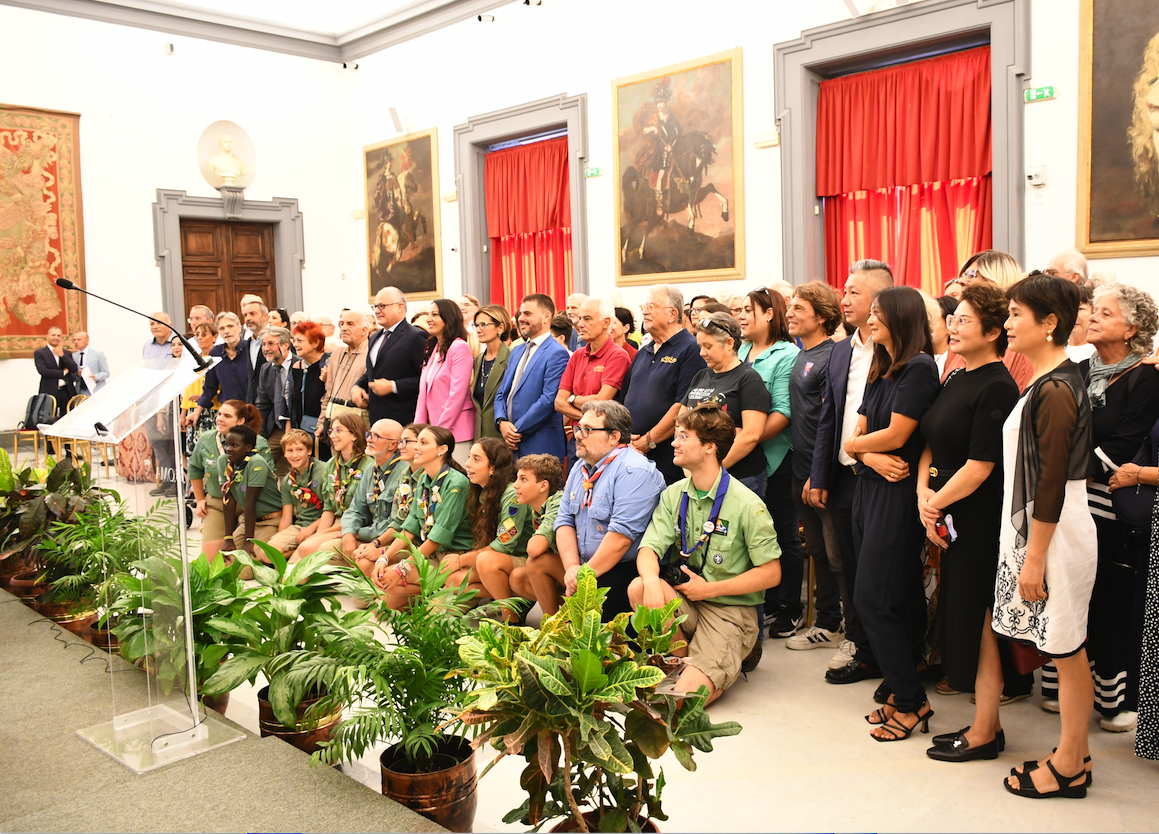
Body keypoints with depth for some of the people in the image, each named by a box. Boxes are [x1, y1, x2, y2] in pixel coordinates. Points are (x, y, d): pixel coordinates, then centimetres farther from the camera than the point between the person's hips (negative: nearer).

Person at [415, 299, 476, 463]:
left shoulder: (459, 348, -9)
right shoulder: (433, 349, 16)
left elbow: (457, 395, -15)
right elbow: (423, 391, 14)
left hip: (454, 430, -7)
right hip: (433, 431, 7)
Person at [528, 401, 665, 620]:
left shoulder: (634, 472, -19)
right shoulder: (580, 470, 11)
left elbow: (621, 536, -26)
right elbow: (565, 521, 6)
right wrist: (572, 568, -10)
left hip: (626, 570, -9)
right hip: (586, 564, 9)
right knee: (538, 562, 3)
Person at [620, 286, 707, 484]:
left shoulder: (691, 350, -7)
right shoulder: (643, 353, 19)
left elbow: (683, 405, -16)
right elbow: (623, 400, 20)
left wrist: (647, 442, -14)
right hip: (631, 456, 7)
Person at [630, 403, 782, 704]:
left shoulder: (747, 504, -12)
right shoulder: (674, 495, 5)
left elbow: (771, 573, -10)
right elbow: (648, 549, -4)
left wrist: (710, 589, -13)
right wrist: (651, 580, -29)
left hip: (730, 609, -6)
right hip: (683, 600, 6)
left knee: (687, 693, -26)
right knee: (639, 587, -27)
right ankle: (683, 661, -5)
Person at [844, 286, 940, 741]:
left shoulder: (919, 368, -11)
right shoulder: (879, 371, 16)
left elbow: (895, 435, -16)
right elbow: (858, 435, 10)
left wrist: (854, 444, 1)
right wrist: (874, 458, -11)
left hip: (898, 494, -8)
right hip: (869, 489, 8)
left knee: (873, 597, -7)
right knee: (901, 597, 12)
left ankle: (912, 702, 4)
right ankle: (901, 692, 20)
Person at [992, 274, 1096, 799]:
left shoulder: (1055, 390, -19)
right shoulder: (1050, 382, 12)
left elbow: (1051, 484, -20)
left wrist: (1033, 558, -17)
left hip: (1055, 533, -10)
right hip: (1038, 526, 10)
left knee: (1066, 653, 3)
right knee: (1066, 652, 17)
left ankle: (1068, 768, 17)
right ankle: (1076, 754, 29)